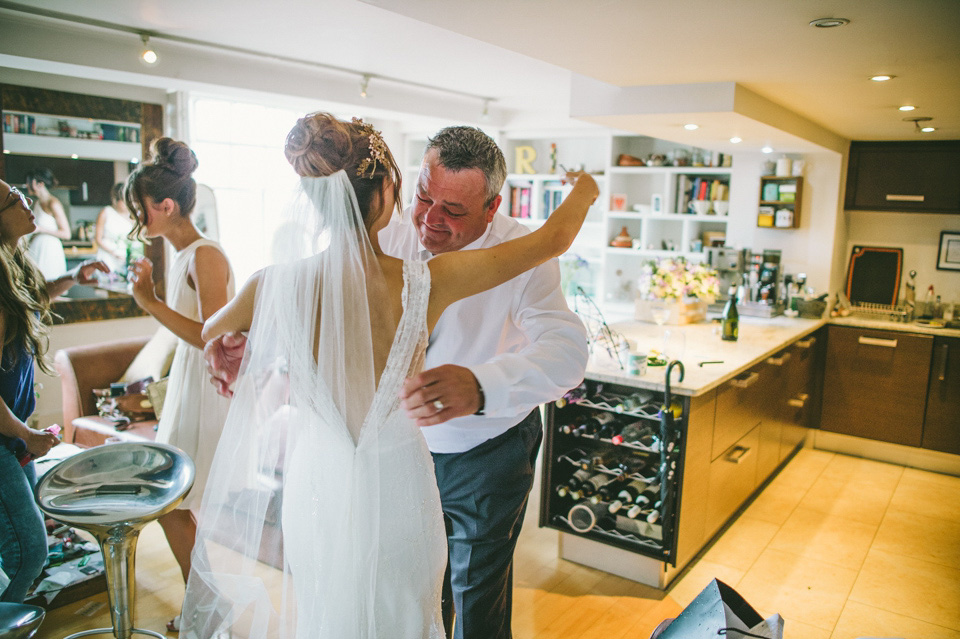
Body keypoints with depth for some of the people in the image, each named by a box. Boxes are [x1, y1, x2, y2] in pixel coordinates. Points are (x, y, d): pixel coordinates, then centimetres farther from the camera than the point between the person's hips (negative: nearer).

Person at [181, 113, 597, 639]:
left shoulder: (274, 286, -15)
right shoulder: (424, 284, -20)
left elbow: (209, 335, 8)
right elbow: (553, 239, -9)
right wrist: (583, 190, 11)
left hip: (316, 486, 2)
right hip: (394, 490, -2)